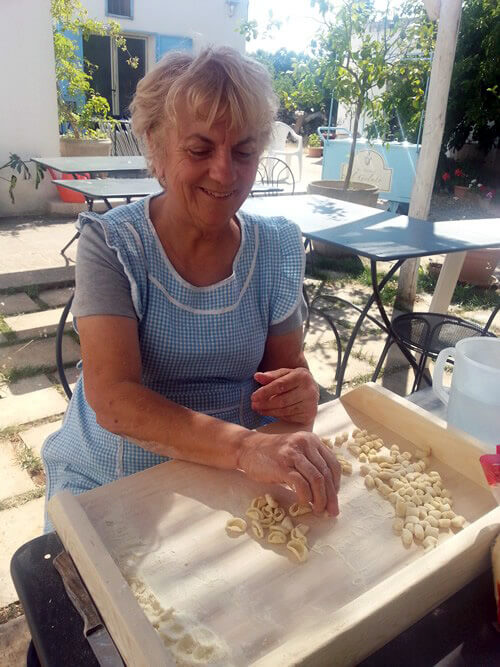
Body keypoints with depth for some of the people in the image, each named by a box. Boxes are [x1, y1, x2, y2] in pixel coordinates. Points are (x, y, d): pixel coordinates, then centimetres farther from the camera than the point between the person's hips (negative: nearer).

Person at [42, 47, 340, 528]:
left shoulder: (277, 249, -4)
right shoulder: (110, 244, -13)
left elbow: (287, 366, 3)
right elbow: (112, 399, -23)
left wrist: (299, 394, -20)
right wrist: (244, 446, -37)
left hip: (229, 479, 2)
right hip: (103, 484, -1)